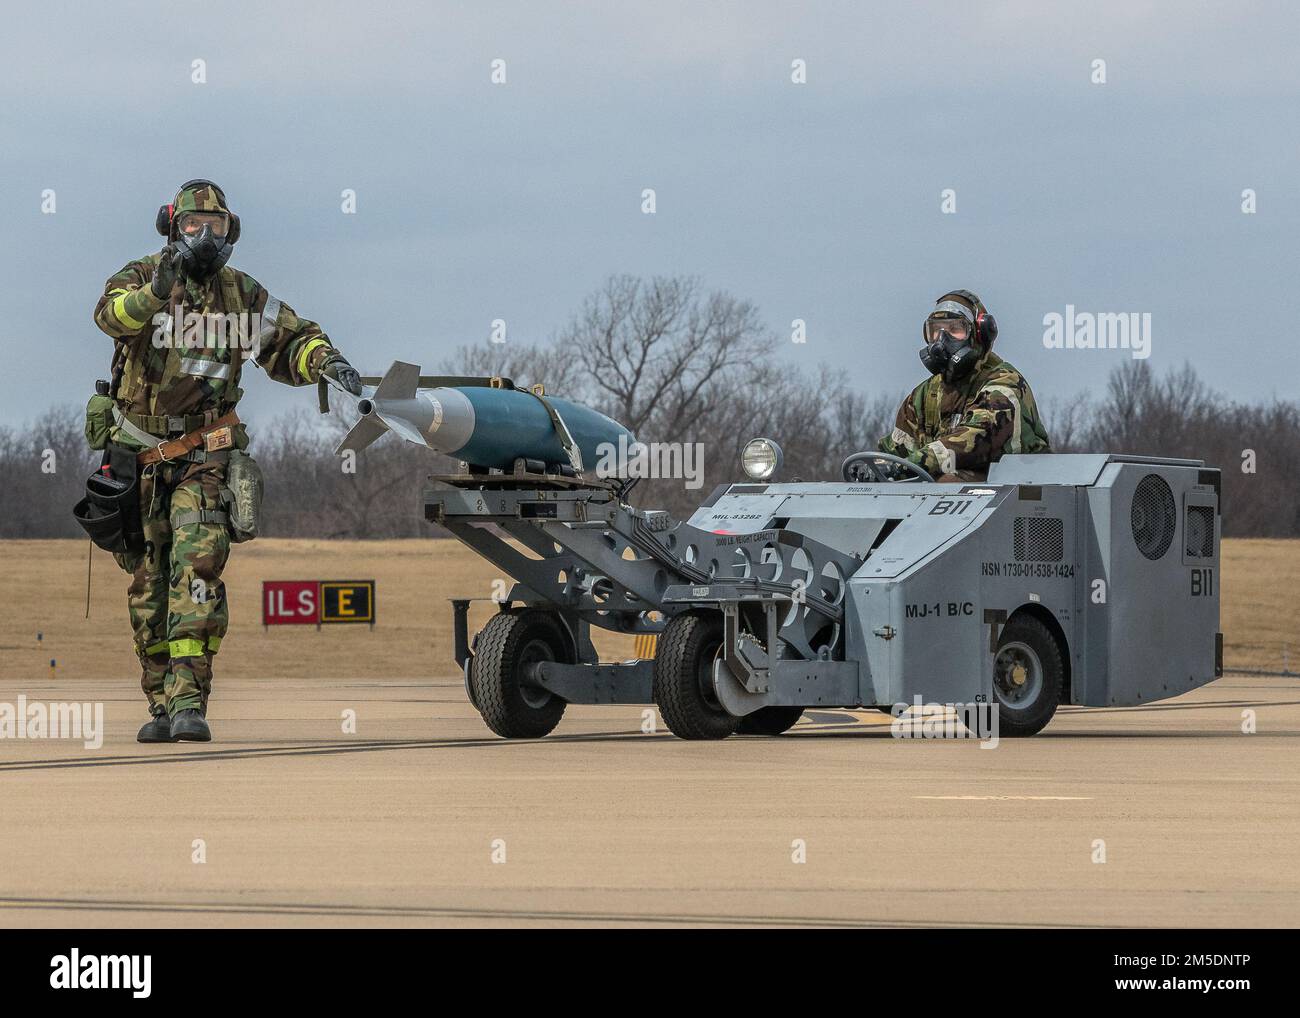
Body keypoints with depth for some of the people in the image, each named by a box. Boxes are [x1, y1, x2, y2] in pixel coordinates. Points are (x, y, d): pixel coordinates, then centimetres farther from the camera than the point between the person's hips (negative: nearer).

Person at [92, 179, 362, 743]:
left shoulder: (243, 295, 3)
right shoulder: (141, 278, -6)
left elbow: (291, 340, 13)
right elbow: (111, 314, -28)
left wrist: (326, 361, -9)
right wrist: (156, 291, -50)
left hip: (203, 456, 0)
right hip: (139, 457, 0)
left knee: (197, 568, -18)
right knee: (148, 583, 6)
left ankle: (188, 699, -24)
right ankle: (161, 705, 16)